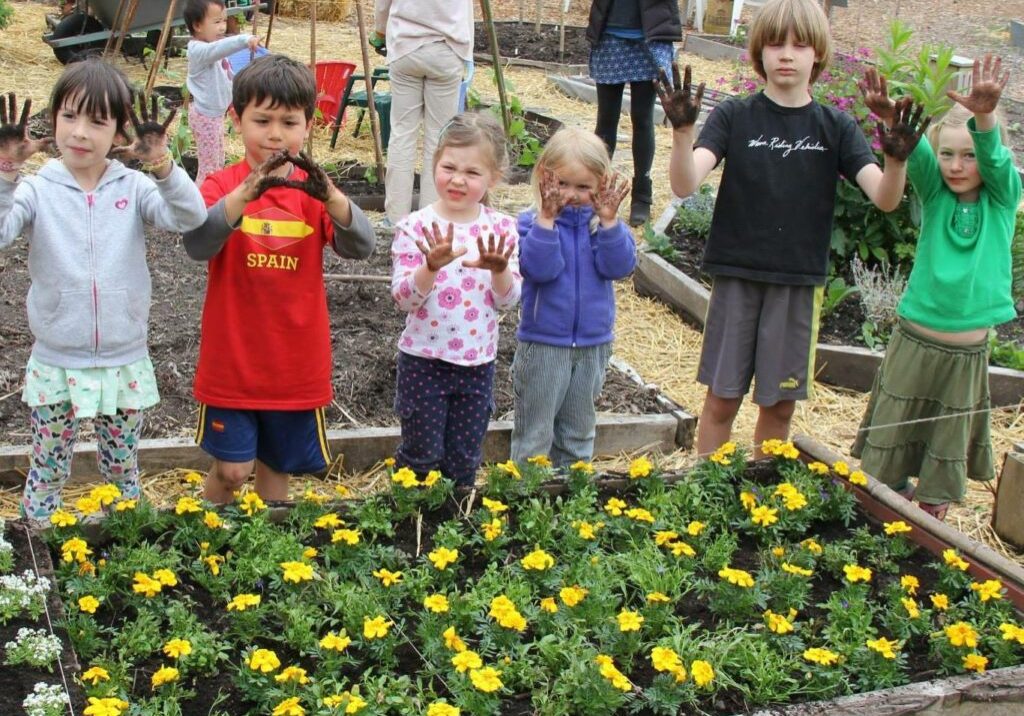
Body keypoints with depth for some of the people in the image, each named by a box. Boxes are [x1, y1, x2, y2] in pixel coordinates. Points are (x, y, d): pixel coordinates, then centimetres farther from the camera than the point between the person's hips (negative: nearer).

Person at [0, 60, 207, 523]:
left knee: (123, 473, 18)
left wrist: (161, 163, -34)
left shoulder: (134, 187, -6)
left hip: (125, 364, 1)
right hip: (55, 365, -1)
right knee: (48, 473, 12)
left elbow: (190, 217, -20)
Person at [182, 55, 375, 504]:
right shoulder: (222, 185, -6)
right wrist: (246, 193, -40)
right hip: (231, 360, -2)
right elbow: (197, 245, -25)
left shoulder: (315, 189, 0)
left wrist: (329, 196, -36)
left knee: (276, 467, 15)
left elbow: (360, 247, -16)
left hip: (297, 362, 2)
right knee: (230, 470, 2)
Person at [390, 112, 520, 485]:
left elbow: (508, 299, -5)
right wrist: (431, 266, -35)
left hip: (478, 362, 3)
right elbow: (403, 297, -16)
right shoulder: (415, 227, -12)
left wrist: (499, 270, -27)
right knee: (422, 455, 8)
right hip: (424, 360, -3)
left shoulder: (500, 227, -3)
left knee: (465, 461, 16)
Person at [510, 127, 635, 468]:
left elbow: (620, 266, -13)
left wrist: (608, 222, -23)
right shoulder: (532, 221, -10)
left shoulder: (604, 223, 1)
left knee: (579, 434, 19)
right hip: (543, 345, -4)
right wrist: (546, 219, -30)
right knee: (534, 437, 6)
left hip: (593, 345, 4)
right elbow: (540, 268, -24)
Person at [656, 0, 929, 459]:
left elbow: (884, 199, -10)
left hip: (799, 283, 2)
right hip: (737, 278, -2)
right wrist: (682, 131, -35)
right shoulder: (735, 117, -3)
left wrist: (897, 160, -31)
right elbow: (685, 185, -17)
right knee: (722, 398, 5)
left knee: (780, 405, 11)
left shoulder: (836, 127, 2)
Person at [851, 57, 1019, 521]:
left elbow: (994, 157, -23)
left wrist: (984, 116, -45)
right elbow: (915, 155, -21)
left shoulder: (1003, 199, -4)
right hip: (914, 341, 0)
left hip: (968, 352, 0)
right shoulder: (935, 195, -2)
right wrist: (893, 120, -43)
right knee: (889, 446, 9)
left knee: (948, 451, 14)